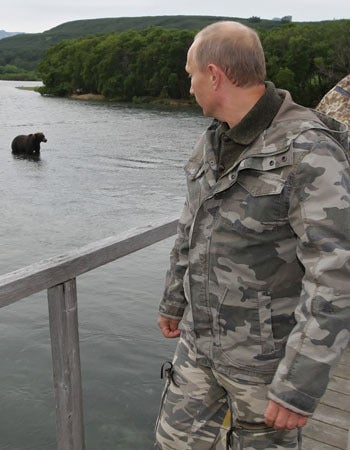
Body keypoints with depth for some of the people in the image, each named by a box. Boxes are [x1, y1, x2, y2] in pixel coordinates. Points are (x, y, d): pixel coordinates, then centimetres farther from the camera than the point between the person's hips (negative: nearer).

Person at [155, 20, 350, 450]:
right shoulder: (216, 142, 0)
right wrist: (173, 301, 21)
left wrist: (300, 387, -25)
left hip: (270, 350, -7)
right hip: (206, 335, 7)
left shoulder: (310, 153, -26)